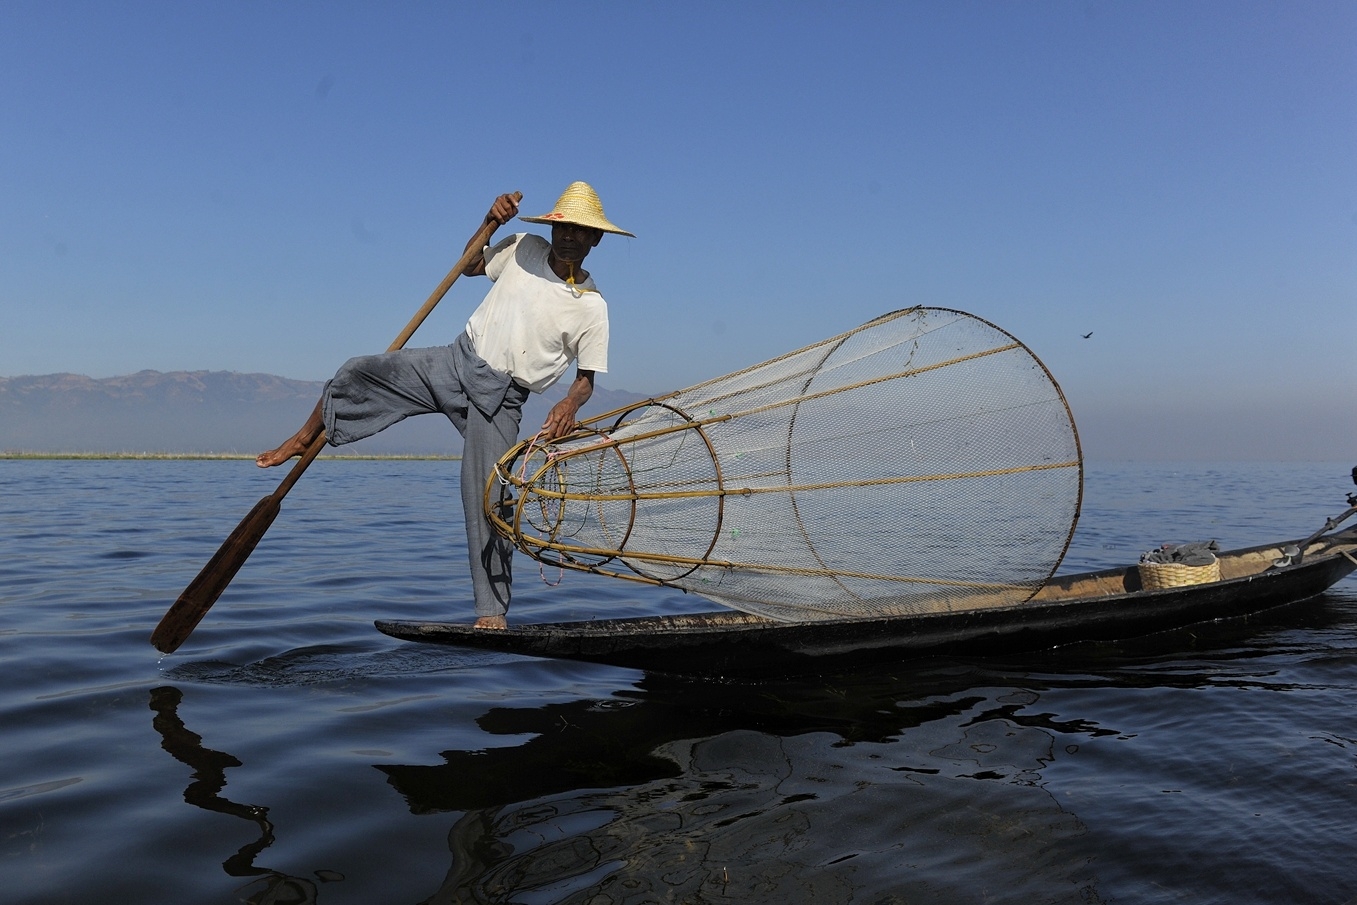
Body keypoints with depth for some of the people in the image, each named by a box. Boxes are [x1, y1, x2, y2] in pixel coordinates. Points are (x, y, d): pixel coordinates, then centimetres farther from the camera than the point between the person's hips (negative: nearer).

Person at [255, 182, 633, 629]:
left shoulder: (591, 307, -5)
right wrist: (490, 223, 4)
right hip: (456, 361, 3)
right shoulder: (524, 248, 3)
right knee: (358, 373, -12)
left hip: (498, 397, -3)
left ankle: (491, 611, 4)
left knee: (488, 498, -7)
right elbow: (469, 266, 20)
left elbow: (585, 379, -3)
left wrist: (570, 404, -25)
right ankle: (303, 440, 16)